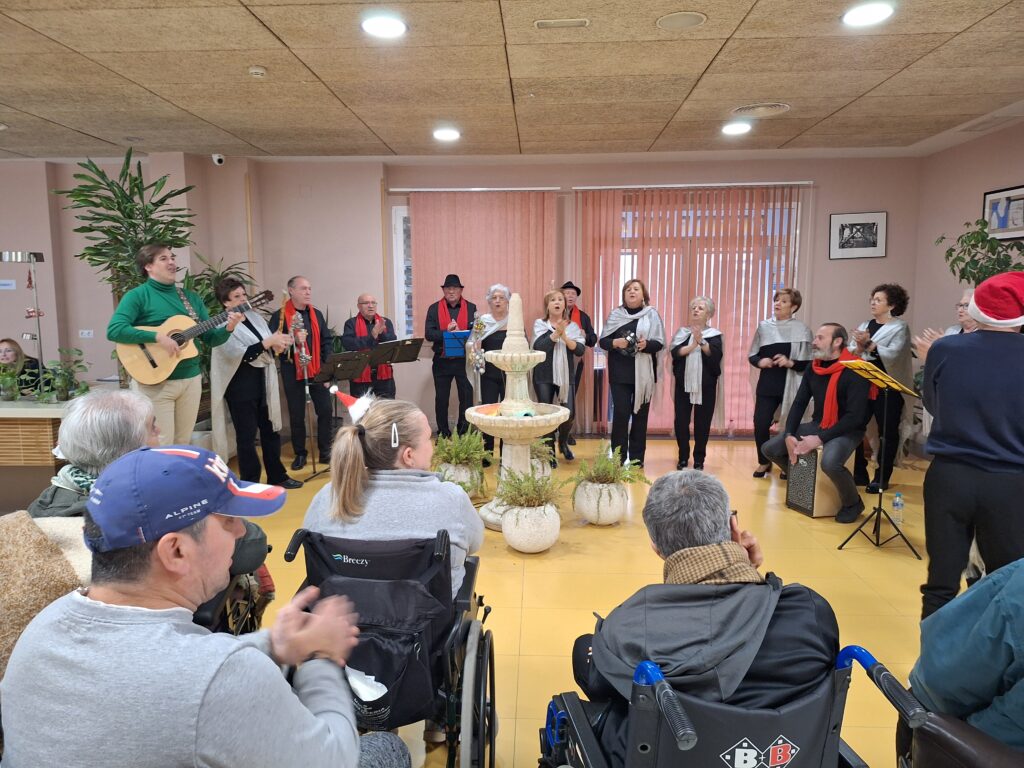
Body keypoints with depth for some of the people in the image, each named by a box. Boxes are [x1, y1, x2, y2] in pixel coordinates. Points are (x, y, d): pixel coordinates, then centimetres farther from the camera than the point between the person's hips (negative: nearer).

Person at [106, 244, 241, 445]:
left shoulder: (190, 297, 11)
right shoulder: (137, 296, -5)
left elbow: (210, 338, 10)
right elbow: (114, 330, -19)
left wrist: (228, 328, -10)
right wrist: (157, 337, -25)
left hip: (190, 379, 5)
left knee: (184, 443, 13)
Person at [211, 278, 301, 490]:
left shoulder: (255, 317, 9)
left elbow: (271, 349, 12)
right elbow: (239, 355, -22)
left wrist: (280, 344, -10)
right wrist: (268, 342, -26)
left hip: (263, 381, 7)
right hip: (240, 385, -6)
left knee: (270, 429, 13)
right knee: (247, 435, 3)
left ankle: (277, 476, 25)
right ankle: (250, 483, 15)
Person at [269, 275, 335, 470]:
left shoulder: (317, 314, 11)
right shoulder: (279, 316, -4)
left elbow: (327, 341, 12)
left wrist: (327, 365, 1)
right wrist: (293, 340, -25)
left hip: (317, 371, 4)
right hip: (293, 372, -3)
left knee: (325, 411, 1)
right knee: (296, 415, 5)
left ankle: (325, 451, 14)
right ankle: (300, 454, 18)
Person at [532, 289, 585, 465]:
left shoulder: (572, 326, 6)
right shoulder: (540, 324, 1)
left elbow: (580, 350, -6)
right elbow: (538, 347, -15)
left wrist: (564, 336, -18)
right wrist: (556, 333, -21)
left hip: (566, 376, 2)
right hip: (544, 376, -1)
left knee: (569, 413, -4)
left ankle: (563, 442, 27)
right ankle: (550, 453, 14)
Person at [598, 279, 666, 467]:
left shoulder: (652, 314, 1)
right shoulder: (615, 315, 5)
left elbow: (660, 343, -3)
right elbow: (602, 341, 4)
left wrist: (646, 344, -23)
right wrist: (615, 343, -17)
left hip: (644, 373, 0)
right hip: (620, 373, 0)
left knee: (640, 415, 5)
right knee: (620, 414, -3)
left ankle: (637, 458, 14)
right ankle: (618, 458, 6)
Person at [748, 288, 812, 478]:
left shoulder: (802, 330, -3)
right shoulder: (764, 326, 6)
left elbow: (810, 363, -4)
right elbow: (752, 356, 12)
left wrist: (791, 363, -20)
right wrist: (759, 361, -9)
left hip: (791, 387, -2)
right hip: (767, 386, 2)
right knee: (760, 425, -3)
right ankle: (764, 462, 20)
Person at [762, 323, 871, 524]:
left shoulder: (855, 371, -18)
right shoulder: (813, 368, 3)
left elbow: (855, 417, -22)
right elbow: (799, 403, 5)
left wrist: (820, 439, -26)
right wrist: (789, 435, -10)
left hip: (847, 431, -7)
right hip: (817, 425, 7)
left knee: (830, 463, -37)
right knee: (770, 448, -2)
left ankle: (853, 503, -4)